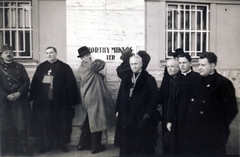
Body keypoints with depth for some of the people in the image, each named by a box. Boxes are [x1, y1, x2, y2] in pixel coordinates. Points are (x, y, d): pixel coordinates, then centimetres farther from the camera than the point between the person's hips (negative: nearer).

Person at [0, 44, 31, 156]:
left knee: (22, 125, -1)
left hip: (21, 100, 0)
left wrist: (19, 93, -12)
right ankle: (12, 149, 20)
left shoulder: (20, 67, 10)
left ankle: (23, 148, 10)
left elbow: (26, 81, 3)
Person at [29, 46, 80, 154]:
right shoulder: (41, 67, 10)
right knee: (45, 123, 10)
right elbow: (35, 83, 10)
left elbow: (71, 84, -6)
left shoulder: (64, 67, -2)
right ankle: (47, 144, 26)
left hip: (59, 101, -3)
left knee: (60, 122, 7)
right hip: (43, 101, 3)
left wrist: (72, 100, -11)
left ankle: (61, 143, 25)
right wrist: (33, 97, 3)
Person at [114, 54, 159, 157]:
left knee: (143, 145, 7)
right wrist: (118, 110, 6)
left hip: (142, 117, -4)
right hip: (126, 116, 5)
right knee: (127, 143, 12)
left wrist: (148, 114, -14)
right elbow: (120, 95, 12)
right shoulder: (126, 79, 10)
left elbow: (154, 98, -9)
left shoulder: (149, 79, -5)